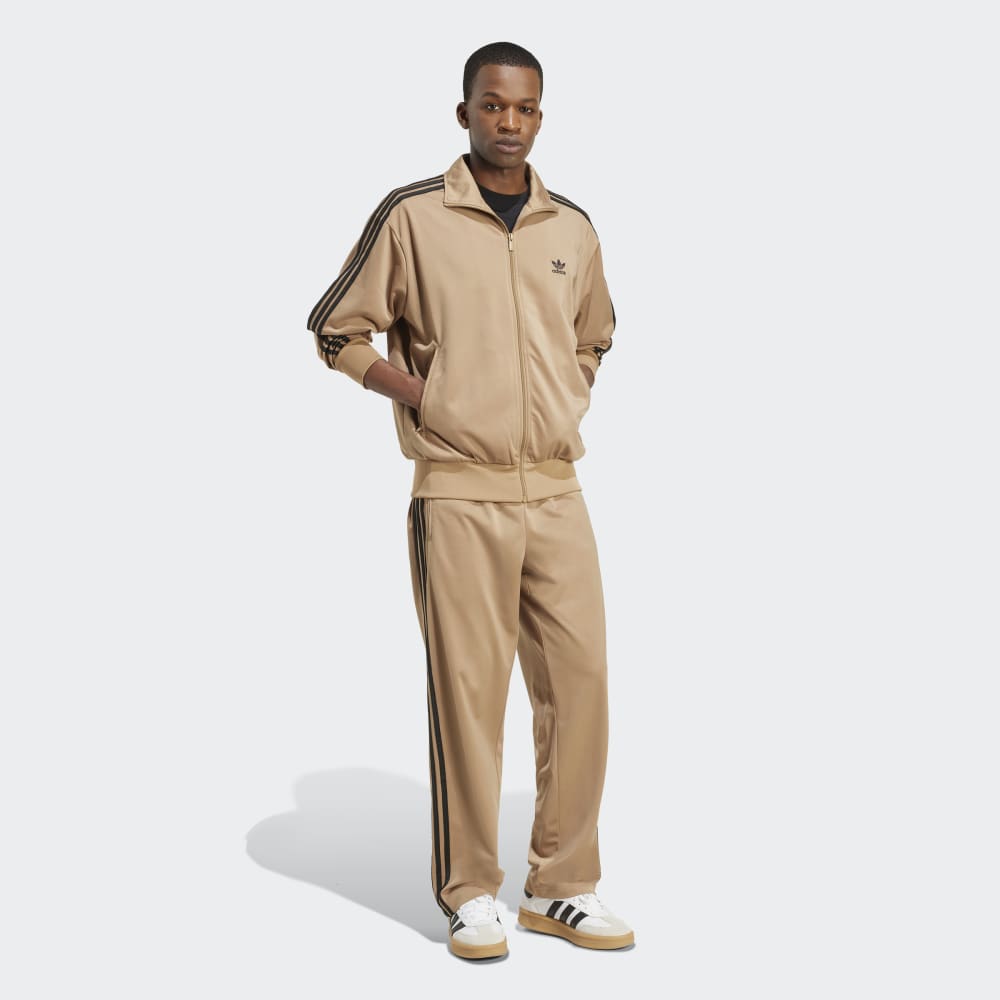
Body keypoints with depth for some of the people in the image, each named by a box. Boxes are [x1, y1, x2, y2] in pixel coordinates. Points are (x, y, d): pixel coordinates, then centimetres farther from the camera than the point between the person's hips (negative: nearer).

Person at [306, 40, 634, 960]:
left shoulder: (573, 227, 11)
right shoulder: (412, 216, -2)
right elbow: (337, 330, 4)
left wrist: (572, 405, 11)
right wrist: (421, 396, -6)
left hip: (557, 493, 5)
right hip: (459, 496, -4)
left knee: (580, 681, 4)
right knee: (468, 691, 0)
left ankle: (562, 888, 17)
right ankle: (471, 894, 14)